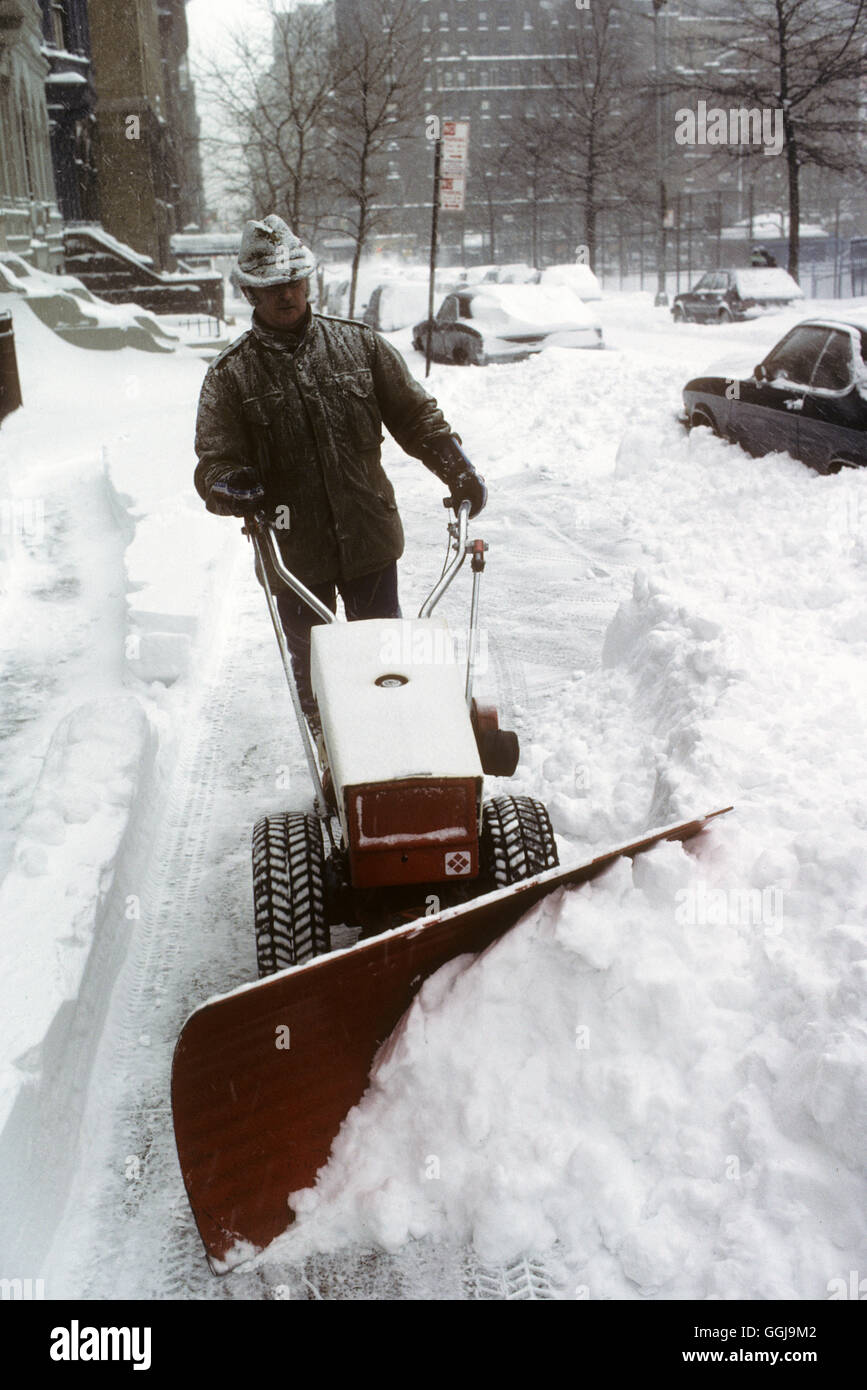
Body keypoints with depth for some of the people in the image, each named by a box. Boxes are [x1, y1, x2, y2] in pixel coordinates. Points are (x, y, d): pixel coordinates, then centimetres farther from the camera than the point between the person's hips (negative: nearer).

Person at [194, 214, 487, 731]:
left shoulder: (360, 345, 3)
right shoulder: (231, 375, -2)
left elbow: (415, 414, 8)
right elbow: (215, 461, -5)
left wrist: (457, 468, -4)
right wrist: (231, 486, -28)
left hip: (370, 537, 1)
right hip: (294, 552, -1)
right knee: (309, 664, 16)